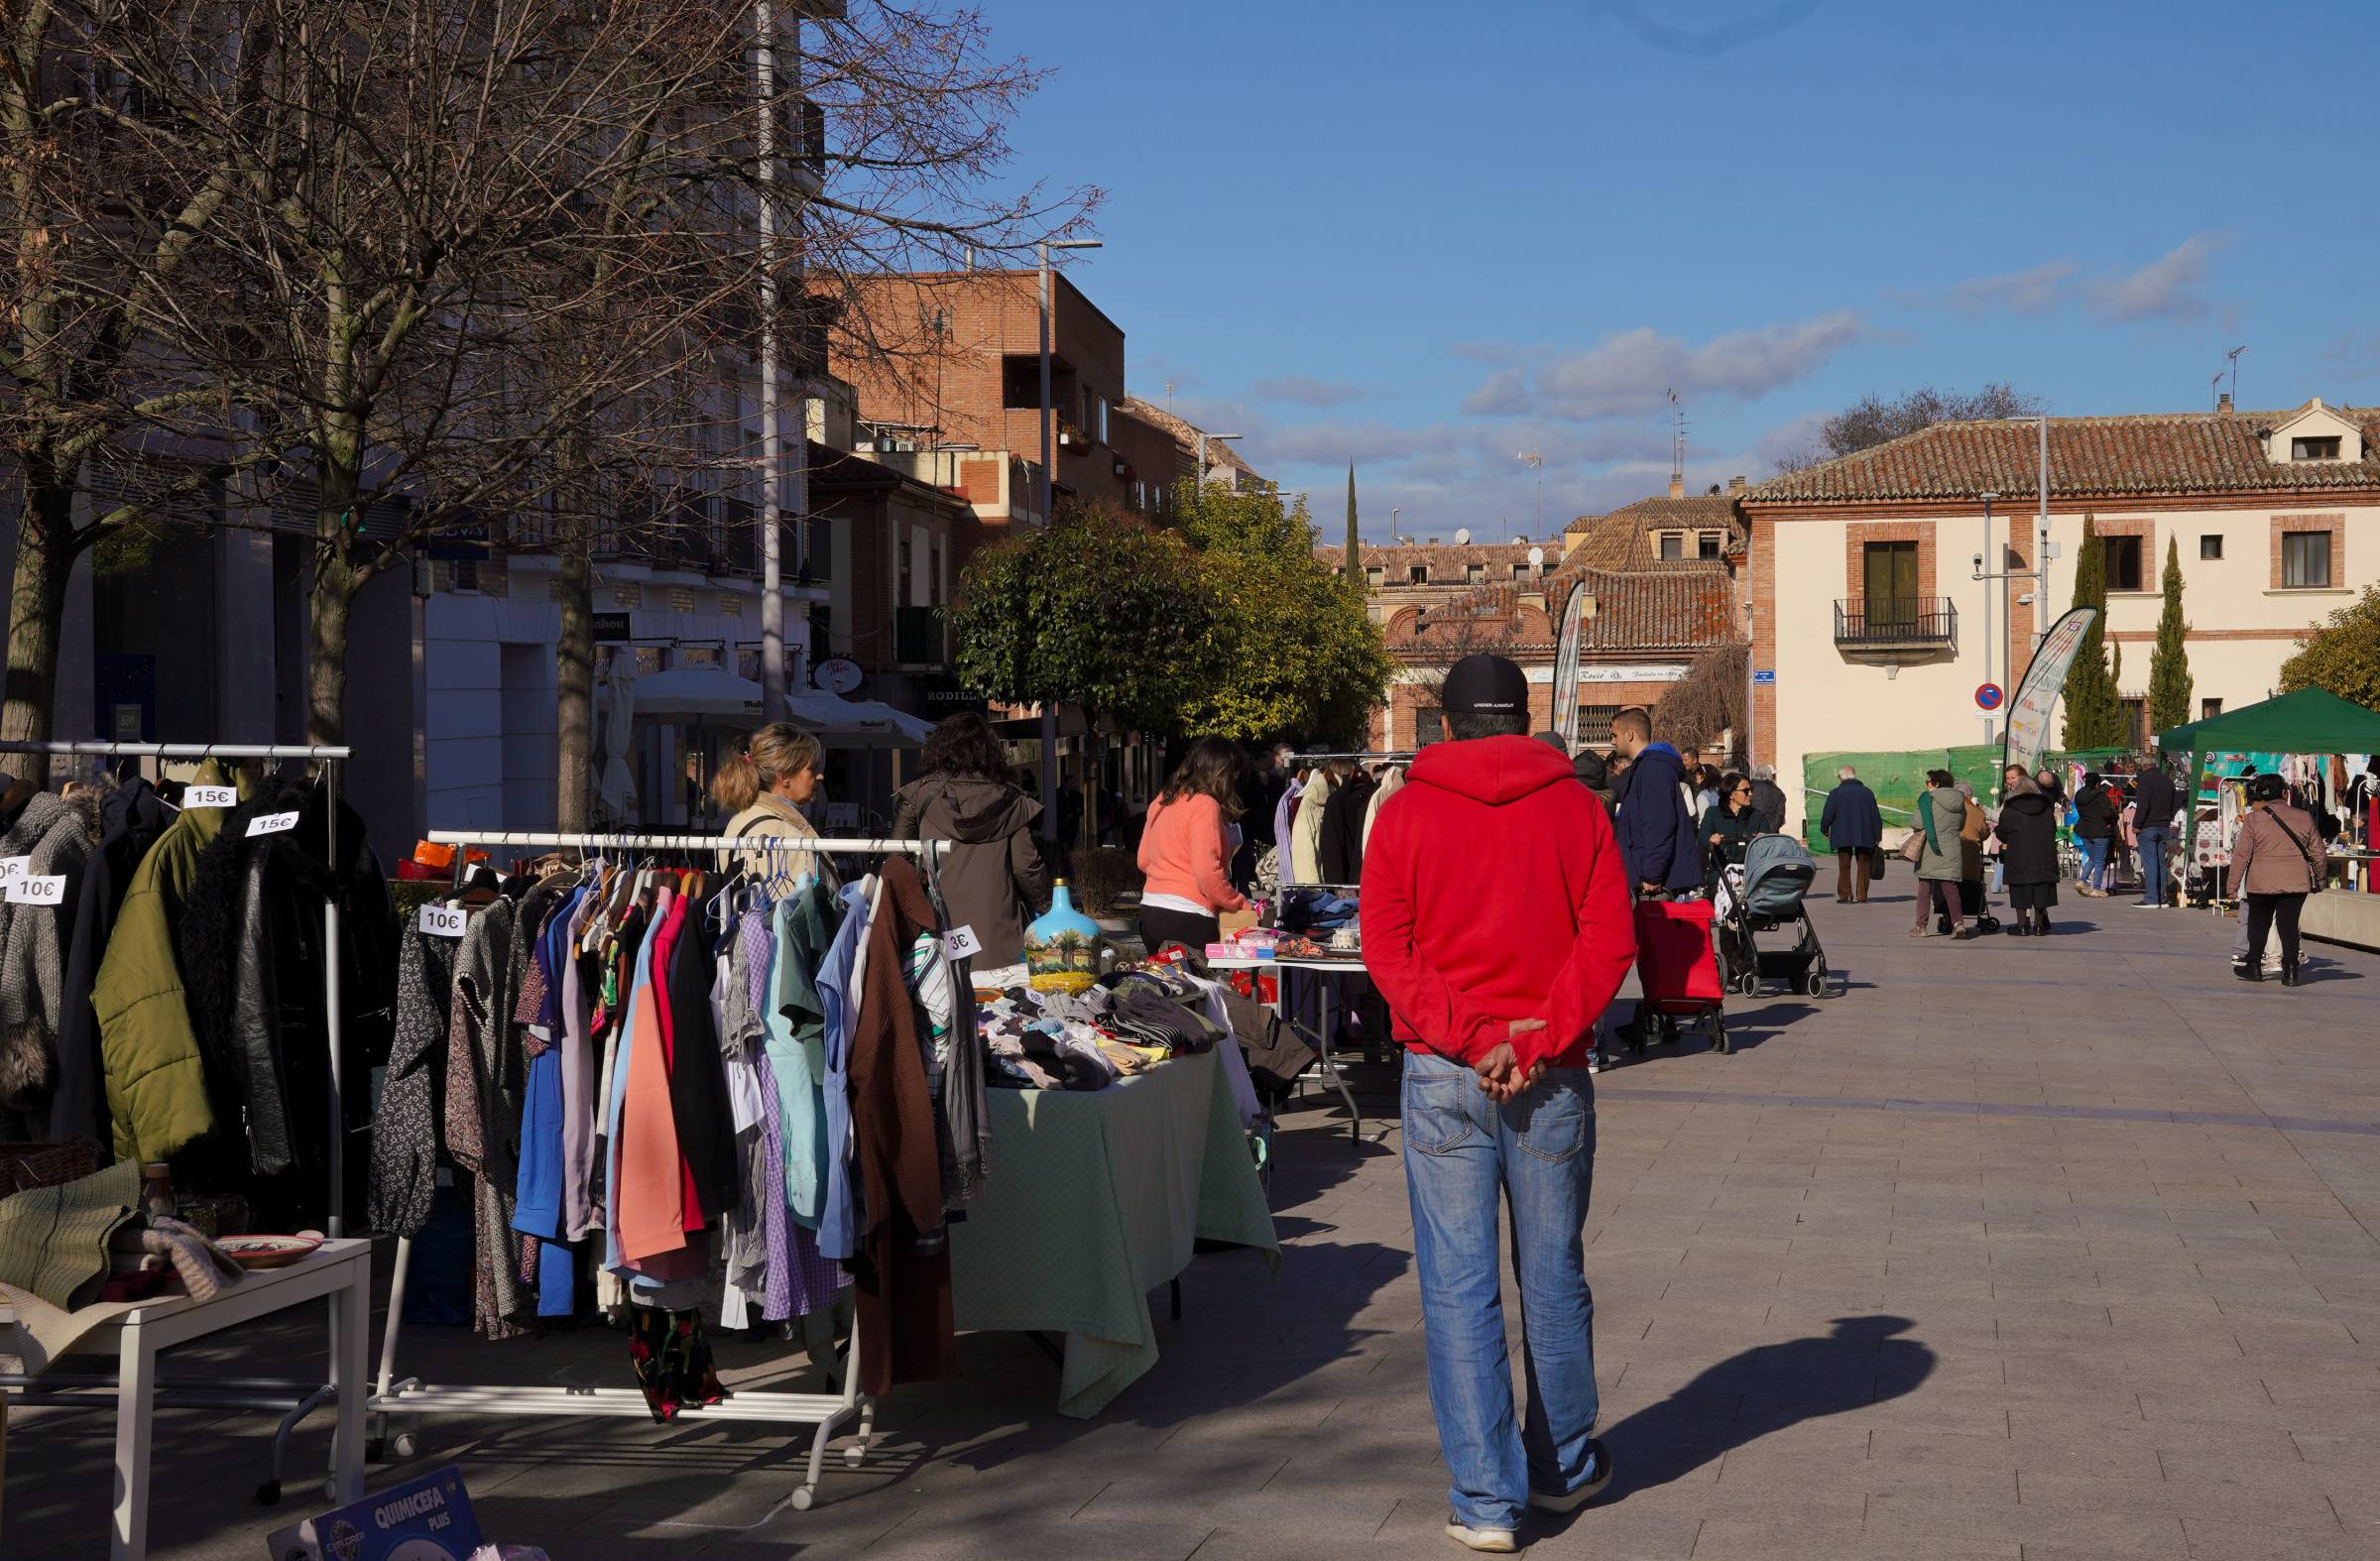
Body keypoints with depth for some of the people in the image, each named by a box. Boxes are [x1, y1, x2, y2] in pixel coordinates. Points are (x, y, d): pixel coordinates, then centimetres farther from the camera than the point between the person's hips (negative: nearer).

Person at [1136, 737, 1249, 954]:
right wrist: (1240, 905, -9)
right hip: (1188, 918, -8)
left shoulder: (1161, 802, 12)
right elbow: (1207, 872, -18)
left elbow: (1143, 861, 19)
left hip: (1149, 912, 8)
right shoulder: (1205, 806, -11)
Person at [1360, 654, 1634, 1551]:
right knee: (1553, 1277, 14)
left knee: (1459, 1287, 2)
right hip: (1553, 1076, 1)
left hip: (1442, 1075, -1)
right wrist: (1540, 1042, -11)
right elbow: (1609, 938, -6)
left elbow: (1385, 945, -7)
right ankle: (1564, 1468, 30)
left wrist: (1471, 1038, -12)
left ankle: (1486, 1500, 3)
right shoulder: (1574, 807, 2)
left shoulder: (1406, 811, 1)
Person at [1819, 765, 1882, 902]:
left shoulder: (1835, 793, -4)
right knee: (1863, 866, 6)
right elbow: (1876, 816, 6)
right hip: (1864, 836, 2)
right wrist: (1877, 837, 11)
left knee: (1844, 866, 5)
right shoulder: (1867, 793, 5)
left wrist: (1824, 829, 11)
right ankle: (1861, 896, 3)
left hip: (1843, 837, -2)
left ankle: (1844, 895, 0)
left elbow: (1827, 815, -8)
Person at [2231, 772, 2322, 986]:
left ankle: (2254, 966, 21)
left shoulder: (2253, 820, -5)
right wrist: (2318, 879, 22)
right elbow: (2317, 852, 10)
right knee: (2289, 924, 4)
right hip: (2297, 883, 2)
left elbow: (2241, 855, -6)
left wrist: (2233, 884, 1)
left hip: (2262, 884, -2)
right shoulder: (2303, 818, 5)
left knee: (2259, 924, 14)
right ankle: (2290, 970, -5)